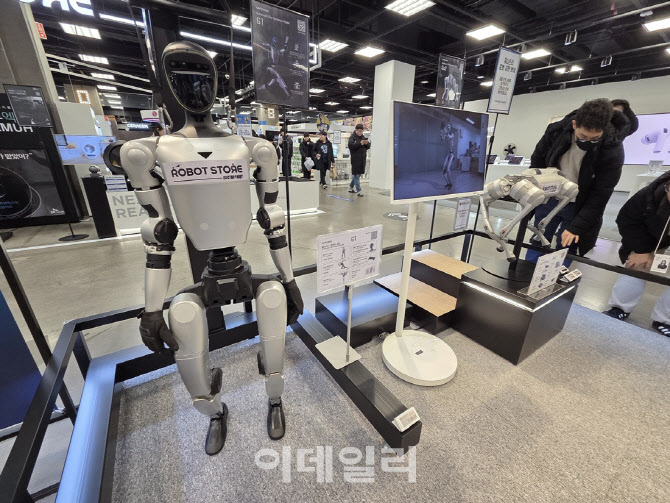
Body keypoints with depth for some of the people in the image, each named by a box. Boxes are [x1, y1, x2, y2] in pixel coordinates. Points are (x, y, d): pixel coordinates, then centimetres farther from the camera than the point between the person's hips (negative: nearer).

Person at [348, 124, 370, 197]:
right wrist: (360, 143, -27)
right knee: (356, 175, -5)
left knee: (358, 174, 14)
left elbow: (368, 147, 15)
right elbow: (351, 145, -22)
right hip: (355, 159, -7)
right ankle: (359, 191, -4)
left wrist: (367, 143, -7)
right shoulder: (352, 137, -4)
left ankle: (351, 187, 29)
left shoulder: (363, 137, 15)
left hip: (362, 159, 7)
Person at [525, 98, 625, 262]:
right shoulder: (556, 130, -14)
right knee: (538, 243, 8)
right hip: (549, 199, 2)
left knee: (565, 251, 1)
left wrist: (576, 227, -22)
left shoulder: (613, 151, -20)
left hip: (578, 207, -2)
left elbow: (600, 195, -18)